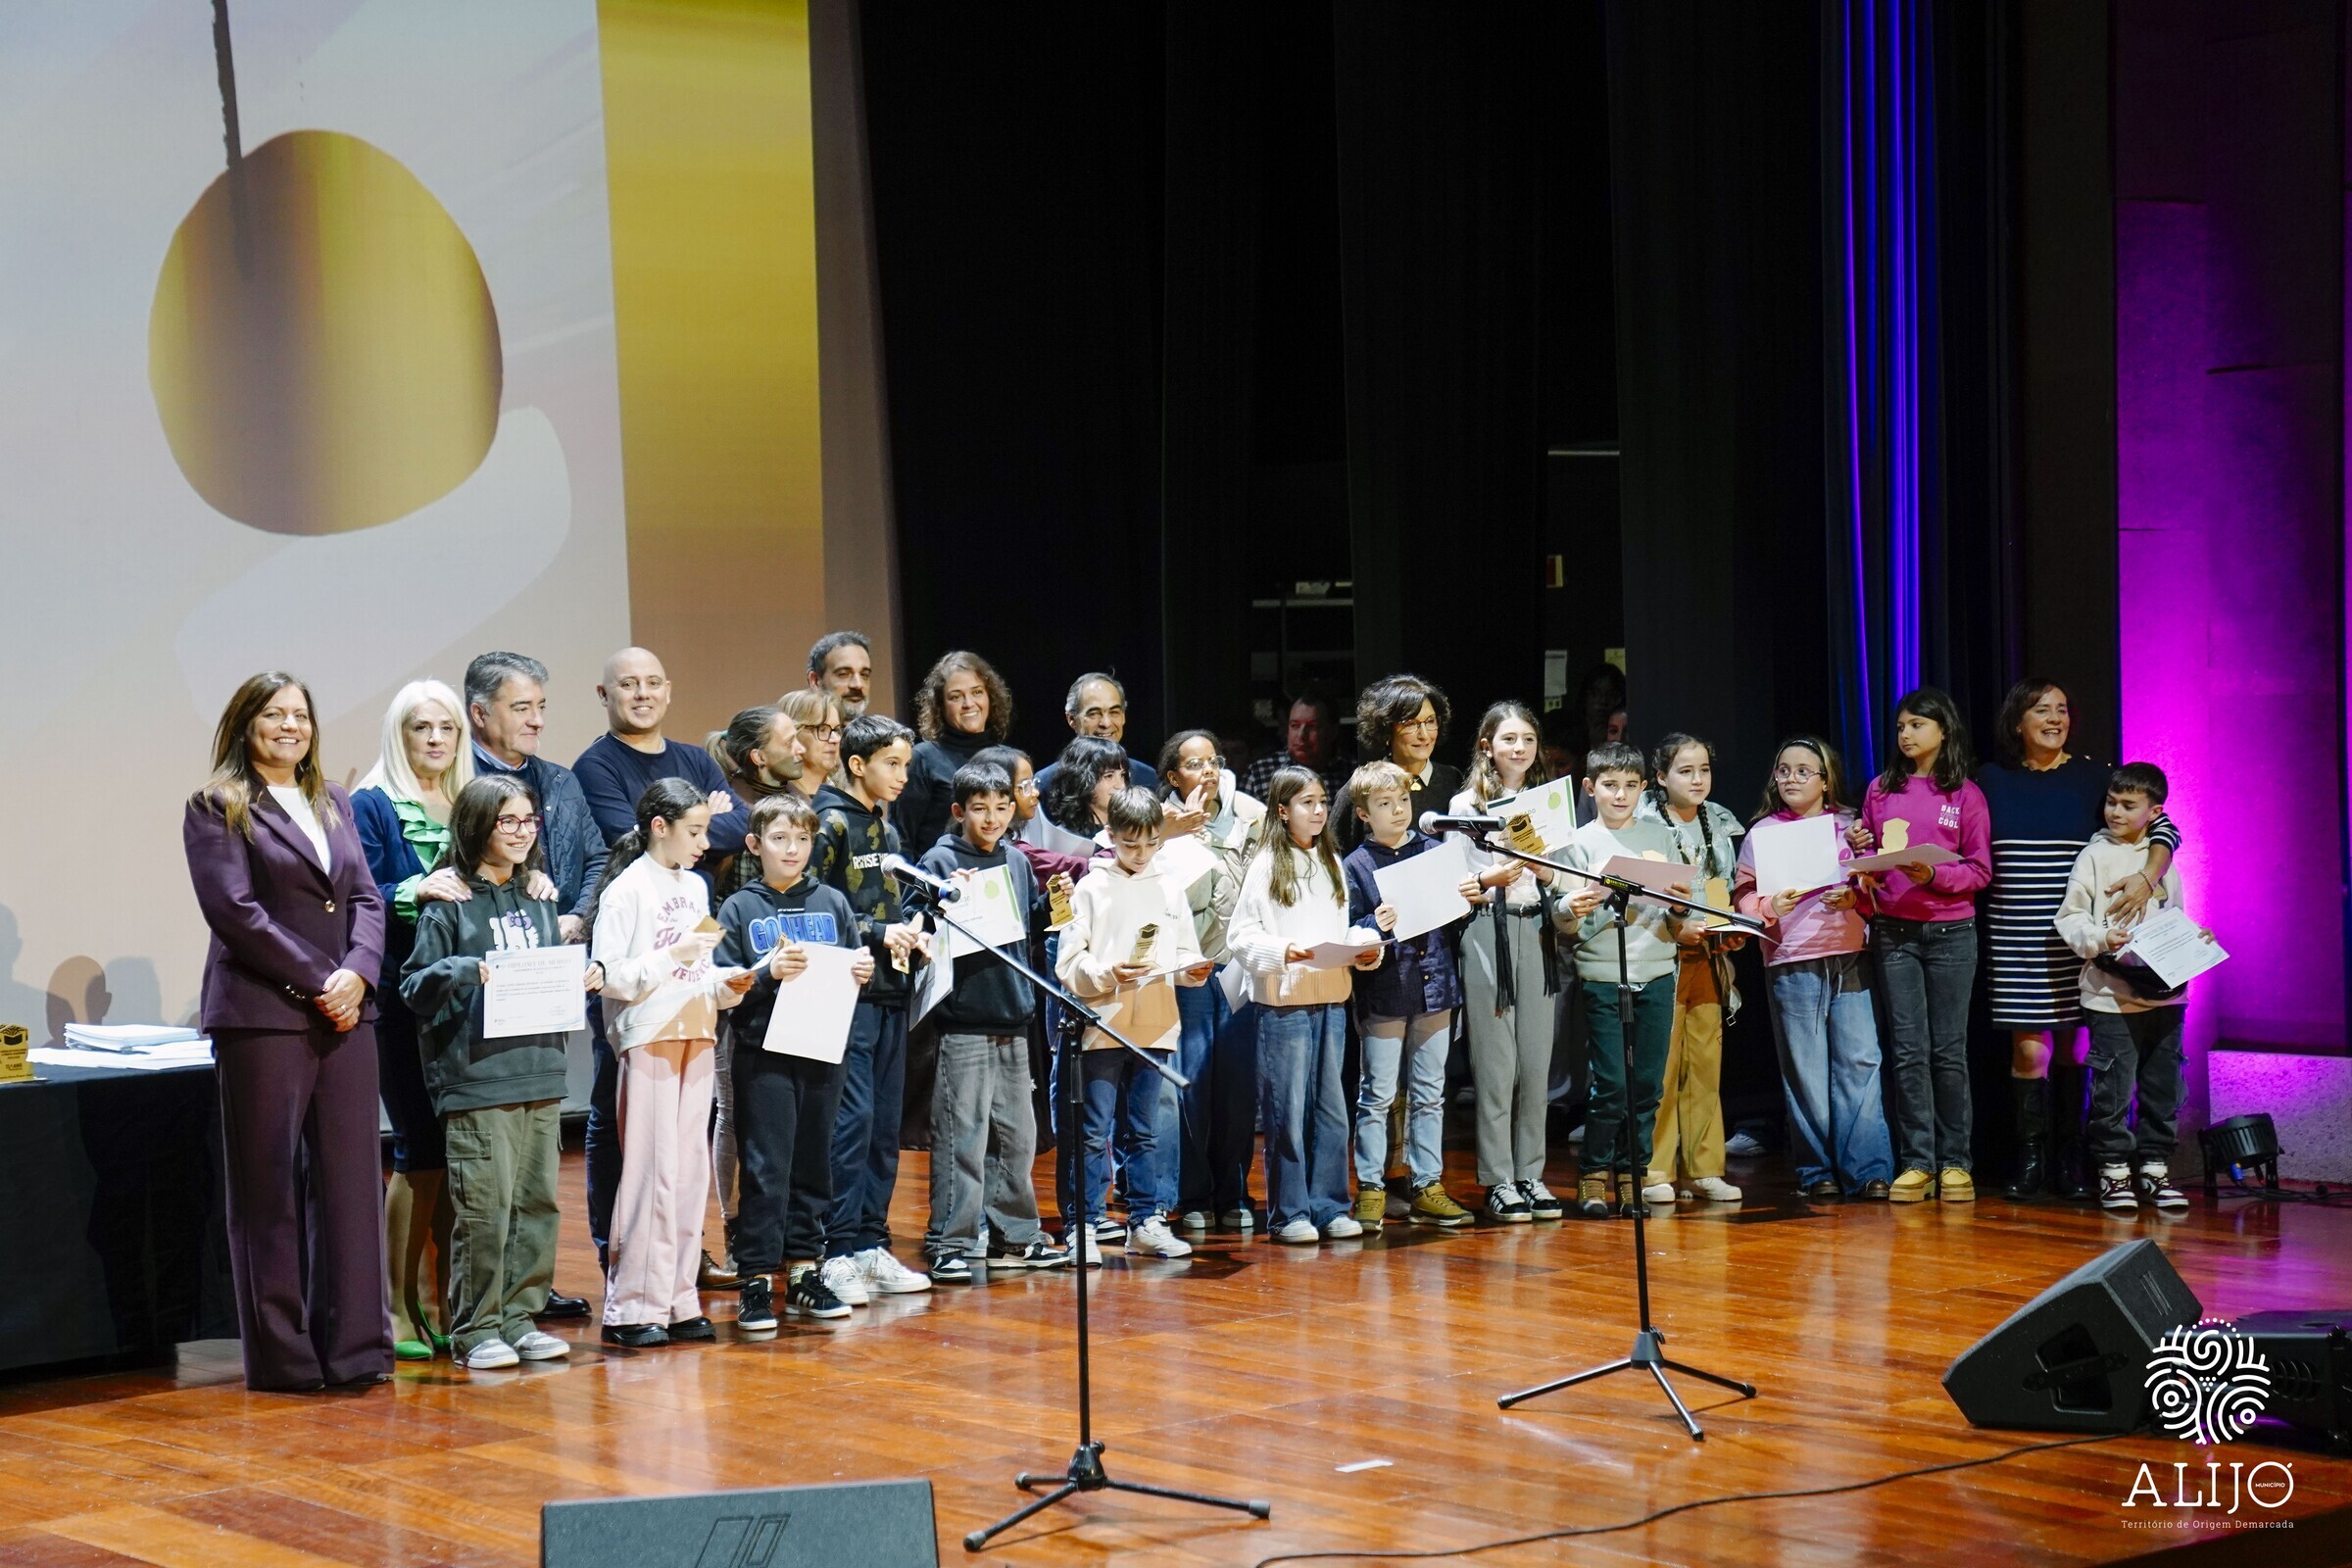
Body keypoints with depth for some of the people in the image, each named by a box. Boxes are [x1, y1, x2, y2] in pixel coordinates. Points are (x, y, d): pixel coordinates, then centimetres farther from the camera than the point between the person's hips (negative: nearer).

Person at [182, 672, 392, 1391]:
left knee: (351, 1177, 3)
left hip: (344, 1011, 5)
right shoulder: (216, 808, 0)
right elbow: (234, 910, -10)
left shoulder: (332, 803, 18)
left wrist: (357, 972, -5)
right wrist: (315, 981, -13)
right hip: (262, 1016, -5)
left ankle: (354, 1345, 9)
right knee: (269, 1188, -1)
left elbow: (366, 897, 13)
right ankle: (281, 1354, 4)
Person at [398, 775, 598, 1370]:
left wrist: (585, 978, 3)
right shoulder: (449, 901, -3)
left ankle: (521, 1318, 18)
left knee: (538, 1204, 8)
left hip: (541, 1075, 6)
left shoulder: (539, 896, 15)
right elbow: (414, 987, -5)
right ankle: (476, 1328, 4)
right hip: (478, 1080, -6)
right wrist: (464, 971, -22)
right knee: (484, 1210, -6)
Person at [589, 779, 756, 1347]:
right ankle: (631, 1307, -1)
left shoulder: (695, 887, 14)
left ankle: (676, 1300, 13)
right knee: (652, 1171, -6)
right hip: (648, 1039, -7)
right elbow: (610, 978, -14)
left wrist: (727, 984, 1)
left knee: (691, 1169, 7)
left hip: (696, 1035, 7)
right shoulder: (627, 890, -7)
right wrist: (673, 955, -20)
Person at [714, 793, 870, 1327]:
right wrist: (768, 972, -19)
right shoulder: (739, 909, 1)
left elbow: (855, 966, 16)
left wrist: (863, 971, -5)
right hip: (763, 1054, -4)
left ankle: (804, 1270, 18)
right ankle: (755, 1279, 0)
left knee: (814, 1162, 9)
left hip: (823, 1051, 4)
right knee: (766, 1167, -4)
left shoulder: (833, 903, 10)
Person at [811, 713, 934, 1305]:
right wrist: (878, 934, -15)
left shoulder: (885, 825, 17)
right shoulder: (831, 823, -9)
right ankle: (836, 1252, -7)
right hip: (847, 991, -9)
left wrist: (910, 933, 7)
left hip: (889, 990, 9)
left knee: (885, 1121, 10)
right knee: (852, 1117, -11)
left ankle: (871, 1245, 16)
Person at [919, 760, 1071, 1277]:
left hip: (1012, 1020, 6)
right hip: (962, 1023, -6)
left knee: (1017, 1134, 12)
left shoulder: (1017, 862, 14)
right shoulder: (940, 860, -4)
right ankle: (951, 1243, -1)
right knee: (962, 1134, -6)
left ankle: (1014, 1235, 22)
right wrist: (947, 901, -25)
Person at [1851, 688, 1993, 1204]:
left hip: (1951, 931, -2)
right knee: (1909, 1050, 0)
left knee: (1948, 1050, 2)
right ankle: (1916, 1163, 2)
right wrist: (1859, 849, -5)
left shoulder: (1965, 794, 2)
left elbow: (1980, 871, 0)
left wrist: (1934, 874, -16)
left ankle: (1955, 1162, 7)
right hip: (1894, 931, 2)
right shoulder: (1881, 790, 10)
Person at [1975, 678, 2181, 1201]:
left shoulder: (2091, 777, 3)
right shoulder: (1992, 780, 7)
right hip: (2014, 938, 0)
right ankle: (2029, 1159, 2)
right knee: (2029, 1048, -6)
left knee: (2071, 1045, 3)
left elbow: (2163, 828, 2)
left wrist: (2146, 878, -14)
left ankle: (2068, 1159, 12)